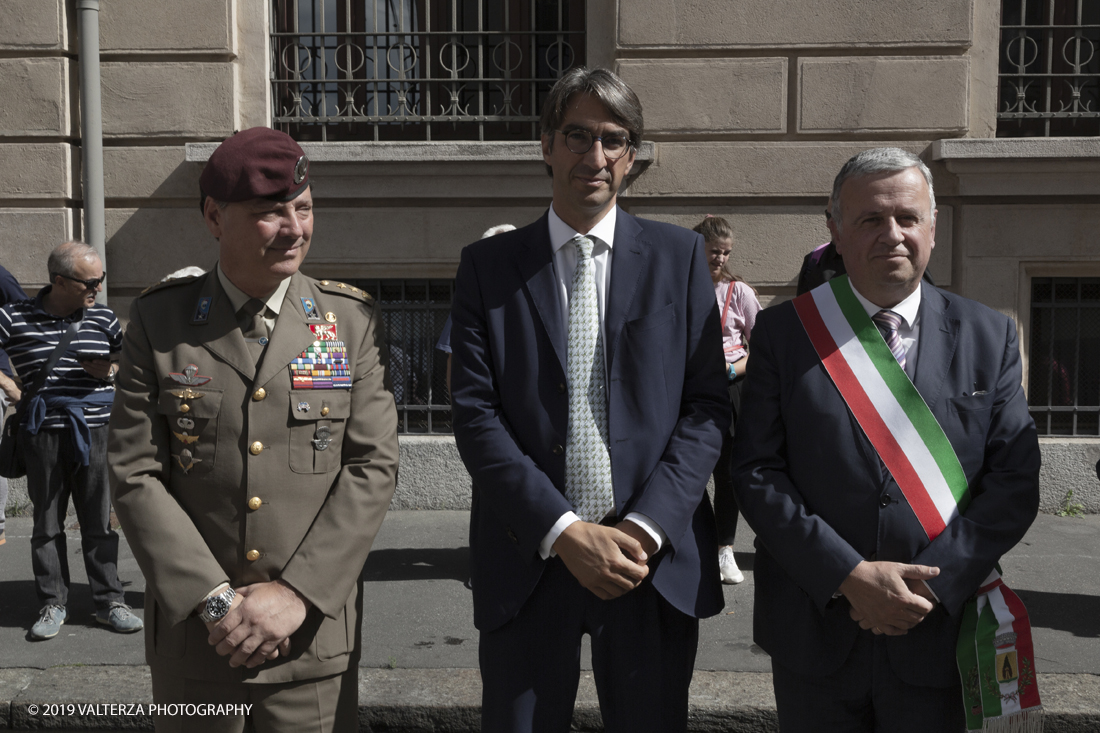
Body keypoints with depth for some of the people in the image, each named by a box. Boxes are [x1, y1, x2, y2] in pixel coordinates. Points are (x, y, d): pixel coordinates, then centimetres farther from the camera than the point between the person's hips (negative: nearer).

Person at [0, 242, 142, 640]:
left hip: (95, 431, 1)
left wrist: (110, 371, 3)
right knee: (47, 522, 8)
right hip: (43, 432, -1)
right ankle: (52, 604, 20)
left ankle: (109, 601, 14)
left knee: (99, 521, 5)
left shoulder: (103, 318, 6)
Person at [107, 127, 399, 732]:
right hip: (193, 633, 1)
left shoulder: (352, 320, -1)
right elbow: (135, 474, -4)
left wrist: (295, 593, -13)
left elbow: (372, 468, -6)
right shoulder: (158, 320, -1)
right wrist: (215, 600, -12)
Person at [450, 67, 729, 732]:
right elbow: (476, 415, -4)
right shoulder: (489, 265, 3)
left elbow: (708, 405, 0)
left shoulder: (679, 256, 4)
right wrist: (564, 532, -12)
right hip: (530, 562, 0)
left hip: (656, 562, 1)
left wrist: (644, 528, -11)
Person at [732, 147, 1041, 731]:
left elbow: (1015, 479, -1)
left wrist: (932, 583, -12)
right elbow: (756, 471, -8)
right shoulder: (782, 332, -3)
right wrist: (849, 575, -16)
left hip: (939, 633, 1)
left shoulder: (989, 337, 2)